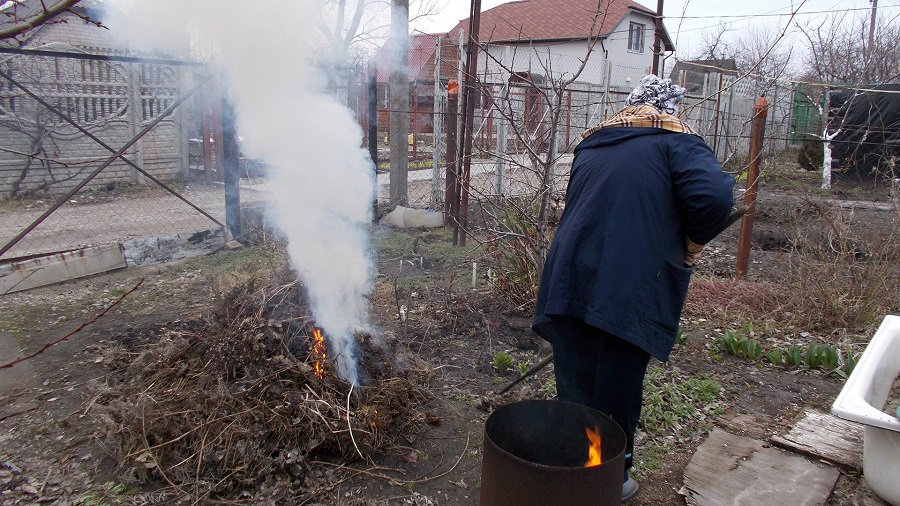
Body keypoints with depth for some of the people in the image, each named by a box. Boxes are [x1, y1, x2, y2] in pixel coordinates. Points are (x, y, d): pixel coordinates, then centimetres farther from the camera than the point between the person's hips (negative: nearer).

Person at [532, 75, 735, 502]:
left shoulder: (591, 143, 20)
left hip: (567, 280, 5)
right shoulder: (676, 143, 2)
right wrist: (695, 240, 3)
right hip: (629, 291, -5)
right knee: (616, 393, 9)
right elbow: (715, 196, -15)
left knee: (573, 389, 14)